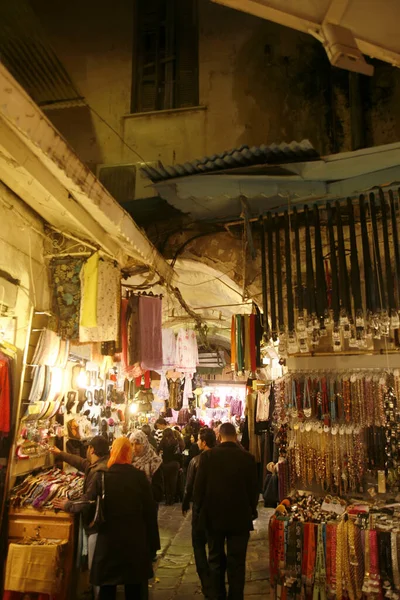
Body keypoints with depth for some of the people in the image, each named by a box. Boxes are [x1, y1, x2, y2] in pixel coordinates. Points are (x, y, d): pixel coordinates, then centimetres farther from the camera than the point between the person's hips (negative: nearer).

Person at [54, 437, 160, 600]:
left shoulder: (102, 476, -10)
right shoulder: (140, 476, -9)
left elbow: (85, 504, -6)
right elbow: (150, 511, -6)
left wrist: (68, 505, 15)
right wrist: (153, 543, 3)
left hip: (109, 540, 0)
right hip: (135, 540, 0)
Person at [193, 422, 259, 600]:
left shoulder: (207, 456, -11)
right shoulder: (247, 458, -10)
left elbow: (198, 486, -7)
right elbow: (254, 489, -3)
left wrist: (199, 510, 7)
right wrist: (252, 511, 12)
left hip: (213, 516, 1)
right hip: (240, 517, -1)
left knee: (216, 560, 17)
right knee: (237, 562, 10)